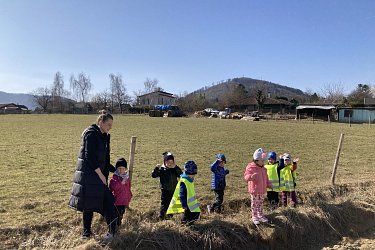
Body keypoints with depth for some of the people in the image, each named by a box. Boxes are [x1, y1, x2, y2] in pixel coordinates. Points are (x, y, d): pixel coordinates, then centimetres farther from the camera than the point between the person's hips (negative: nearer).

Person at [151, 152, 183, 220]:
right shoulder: (162, 169, -7)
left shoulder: (175, 169, 1)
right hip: (165, 190, -4)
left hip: (174, 190, 4)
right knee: (164, 203, -4)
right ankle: (161, 216, 6)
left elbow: (181, 175, -10)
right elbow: (153, 175, -11)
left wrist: (176, 167, -18)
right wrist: (156, 168, -26)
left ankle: (170, 215, 30)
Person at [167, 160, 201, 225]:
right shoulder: (183, 181, -25)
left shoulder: (190, 180, 6)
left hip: (191, 202, 9)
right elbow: (182, 195, -24)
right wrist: (184, 205, -22)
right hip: (187, 203, -9)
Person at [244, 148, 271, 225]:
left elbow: (266, 178, 20)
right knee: (254, 204, 3)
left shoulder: (263, 169, 10)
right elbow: (246, 176, -20)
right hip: (254, 190, -6)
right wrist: (252, 176, -39)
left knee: (260, 203, 17)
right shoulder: (251, 168, -13)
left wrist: (268, 185, 9)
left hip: (262, 190, 6)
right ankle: (254, 217, 16)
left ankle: (260, 215, 31)